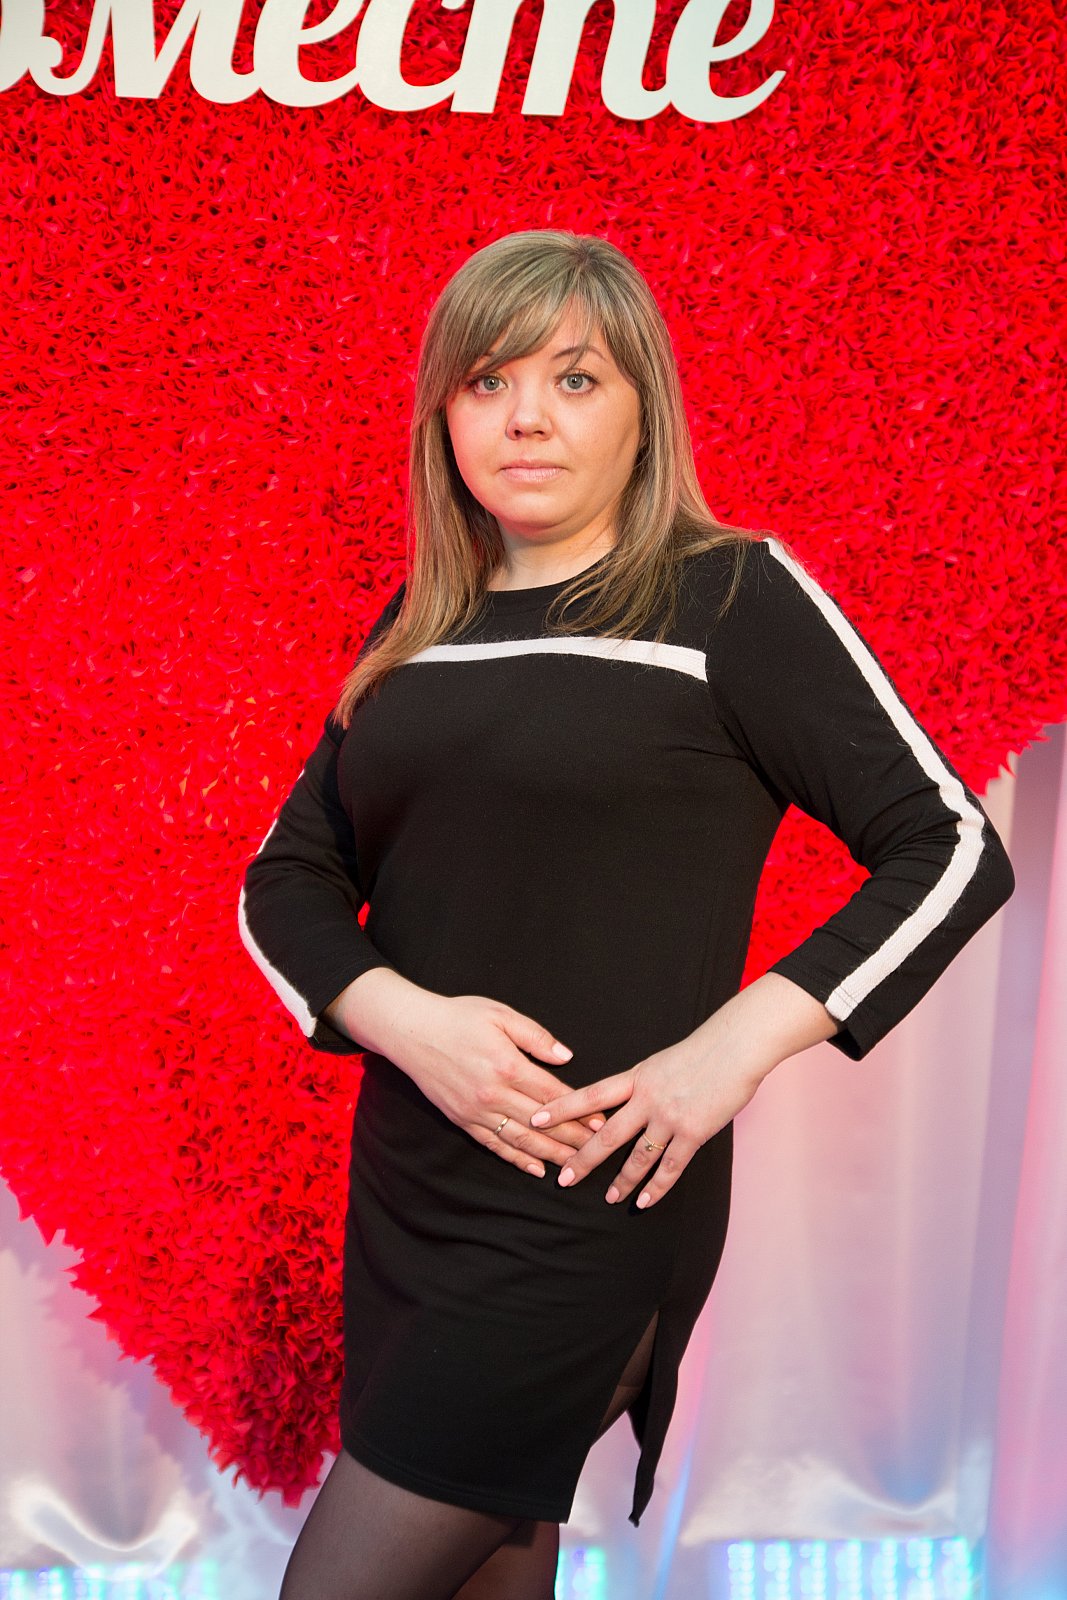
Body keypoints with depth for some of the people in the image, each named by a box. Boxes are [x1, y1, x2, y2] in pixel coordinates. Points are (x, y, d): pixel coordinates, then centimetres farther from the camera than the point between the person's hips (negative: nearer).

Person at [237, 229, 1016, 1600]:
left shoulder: (733, 593, -6)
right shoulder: (417, 629, 9)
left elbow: (951, 851, -7)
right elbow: (287, 879, 9)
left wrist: (740, 1043, -18)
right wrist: (405, 1020, -10)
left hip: (591, 1213, -5)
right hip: (402, 1193, 5)